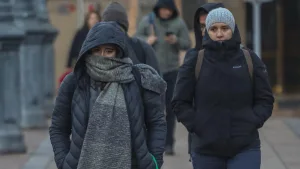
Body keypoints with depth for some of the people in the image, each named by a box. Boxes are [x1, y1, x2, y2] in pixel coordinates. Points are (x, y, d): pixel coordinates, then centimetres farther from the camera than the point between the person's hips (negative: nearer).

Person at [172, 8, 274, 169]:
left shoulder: (251, 60, 2)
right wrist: (197, 126, -9)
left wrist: (251, 123, -7)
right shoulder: (194, 62, -1)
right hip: (205, 149, 1)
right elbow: (180, 102, 3)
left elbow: (265, 100, 7)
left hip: (245, 148, 0)